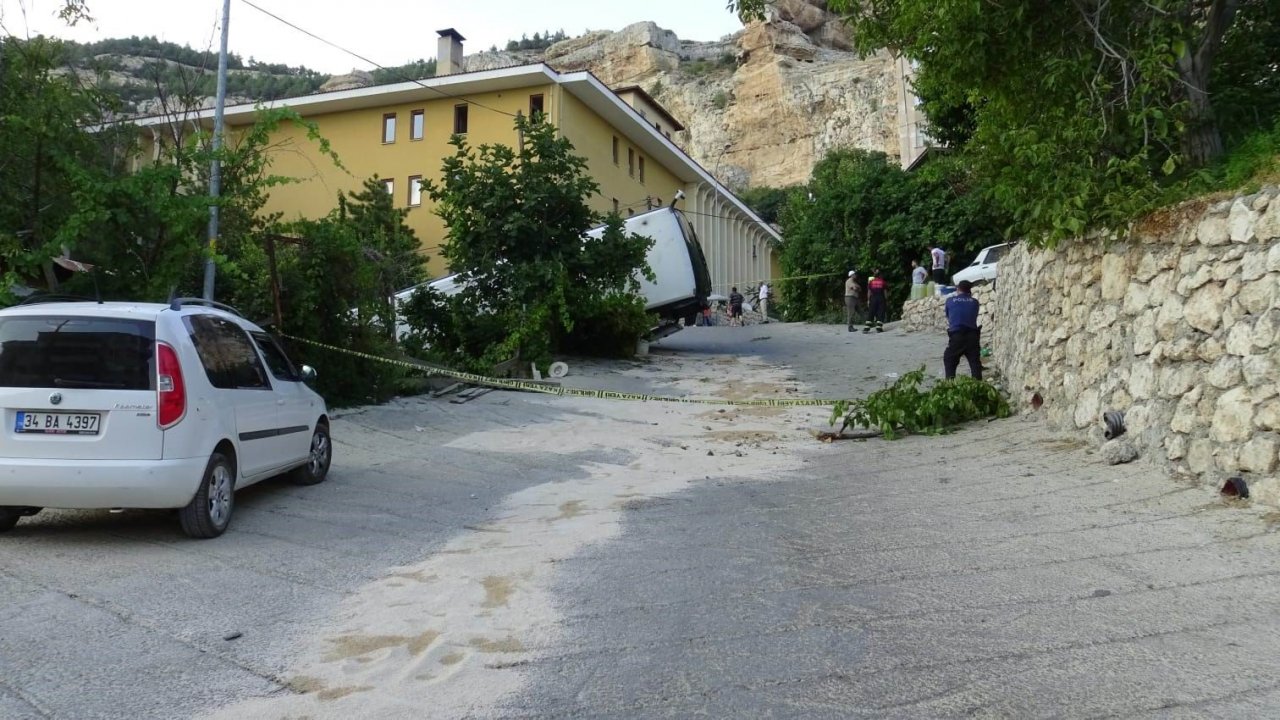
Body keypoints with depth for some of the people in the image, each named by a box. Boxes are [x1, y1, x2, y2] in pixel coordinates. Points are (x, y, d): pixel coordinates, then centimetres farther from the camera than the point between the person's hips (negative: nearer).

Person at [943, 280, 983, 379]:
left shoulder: (950, 300, 6)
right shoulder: (974, 302, 8)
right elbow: (975, 316, 17)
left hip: (956, 335, -1)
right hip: (972, 335, 1)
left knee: (949, 360, 13)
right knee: (975, 361, 9)